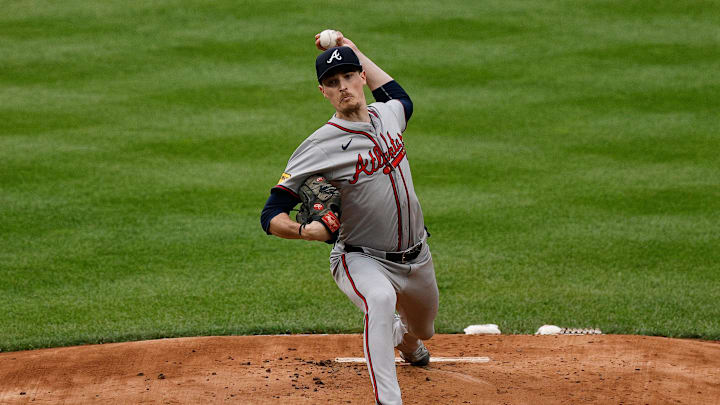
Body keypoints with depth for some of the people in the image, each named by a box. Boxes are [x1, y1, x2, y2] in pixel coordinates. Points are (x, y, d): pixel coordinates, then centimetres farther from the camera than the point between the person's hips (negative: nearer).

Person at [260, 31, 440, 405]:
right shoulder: (319, 147, -20)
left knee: (422, 329, 26)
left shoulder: (386, 114, -1)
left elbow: (401, 98, 28)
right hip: (360, 260, -6)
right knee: (381, 299, -39)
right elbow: (271, 216, -20)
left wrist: (353, 50, 22)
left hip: (415, 258, 6)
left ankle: (404, 340, 65)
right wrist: (305, 231, -41)